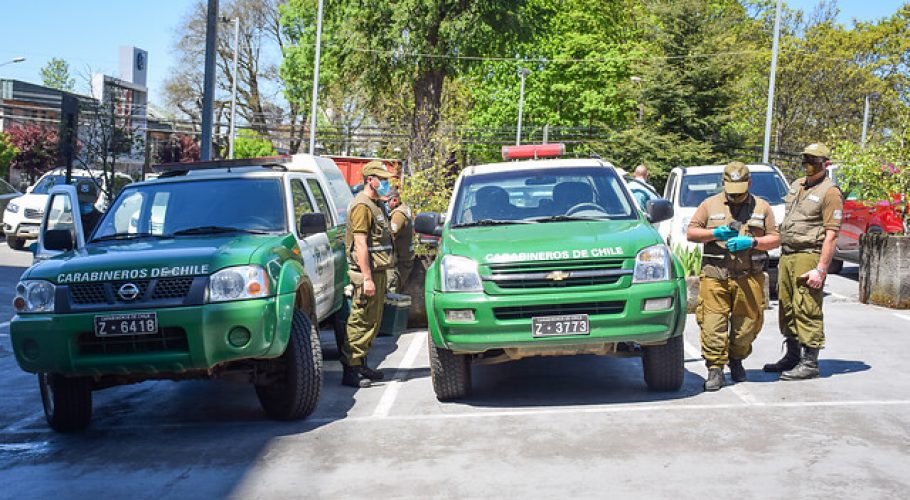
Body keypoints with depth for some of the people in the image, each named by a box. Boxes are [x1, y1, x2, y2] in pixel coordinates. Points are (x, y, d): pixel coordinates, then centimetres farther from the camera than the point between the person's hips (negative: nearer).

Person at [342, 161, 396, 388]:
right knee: (361, 320, -8)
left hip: (378, 271, 10)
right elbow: (360, 244, -19)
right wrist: (367, 278, -23)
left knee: (373, 320, 13)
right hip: (366, 272, -10)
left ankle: (361, 364, 21)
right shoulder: (362, 206, -12)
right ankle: (351, 369, -5)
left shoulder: (376, 205, 19)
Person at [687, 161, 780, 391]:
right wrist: (714, 234, -9)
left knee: (747, 322, 5)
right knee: (713, 323, -9)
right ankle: (715, 369, -3)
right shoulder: (710, 204, 12)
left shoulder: (762, 207, 13)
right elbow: (691, 233, 9)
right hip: (714, 276, -1)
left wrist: (752, 242, -8)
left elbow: (775, 239, 10)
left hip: (749, 277, 1)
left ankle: (736, 360, 28)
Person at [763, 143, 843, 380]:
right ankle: (792, 356, 25)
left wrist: (821, 269, -20)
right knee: (787, 309, 13)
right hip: (786, 255, 8)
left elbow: (831, 235, -14)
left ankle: (810, 363, -2)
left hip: (809, 257, -8)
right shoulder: (796, 185, 18)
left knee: (807, 311, -8)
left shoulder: (830, 192, -8)